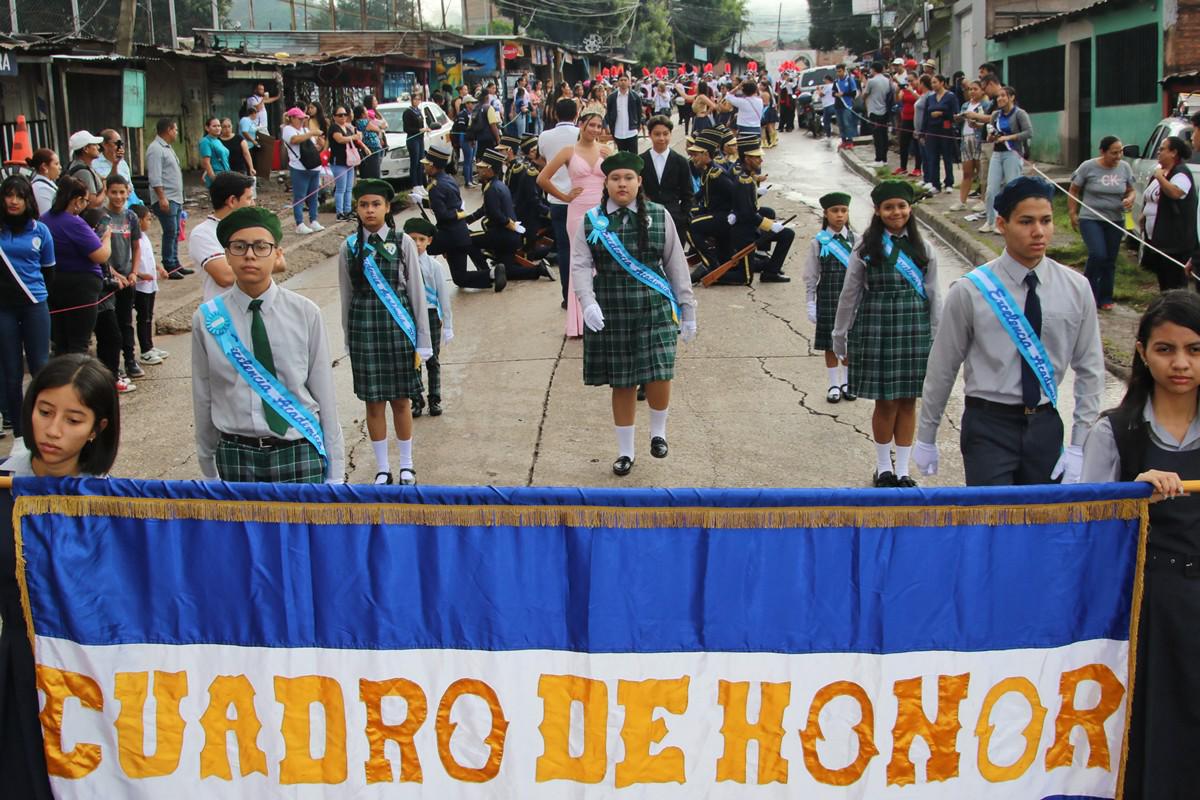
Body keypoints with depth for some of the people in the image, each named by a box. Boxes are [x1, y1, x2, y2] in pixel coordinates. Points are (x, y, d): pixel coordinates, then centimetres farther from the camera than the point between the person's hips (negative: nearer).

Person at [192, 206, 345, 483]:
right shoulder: (207, 319, -1)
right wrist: (208, 471, 12)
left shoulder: (305, 313, -4)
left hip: (299, 453, -1)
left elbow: (324, 395, -1)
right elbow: (203, 400, 6)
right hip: (235, 456, 1)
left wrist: (334, 473, 1)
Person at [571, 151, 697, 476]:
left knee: (659, 376, -12)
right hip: (611, 314, 1)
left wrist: (688, 311, 6)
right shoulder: (591, 221, 2)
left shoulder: (659, 216, 2)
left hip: (655, 311, -1)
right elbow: (580, 265, -5)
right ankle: (625, 451, 24)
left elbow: (676, 265, 5)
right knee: (622, 384, 8)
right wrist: (588, 302, -22)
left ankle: (658, 430, 19)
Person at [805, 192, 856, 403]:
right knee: (830, 345, 7)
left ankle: (847, 383, 25)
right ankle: (834, 385, 19)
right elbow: (811, 276, -1)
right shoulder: (819, 242, -5)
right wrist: (811, 304, -3)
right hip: (827, 299, -1)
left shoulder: (854, 240, -1)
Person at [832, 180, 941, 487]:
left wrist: (936, 340, 5)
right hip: (875, 328, -2)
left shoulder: (923, 249, 5)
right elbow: (849, 295, 1)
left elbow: (933, 297, 8)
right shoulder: (866, 248, -2)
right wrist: (841, 340, 3)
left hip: (914, 330, 2)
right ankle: (883, 467, 20)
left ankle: (903, 470, 18)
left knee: (908, 402, 8)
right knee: (886, 402, 2)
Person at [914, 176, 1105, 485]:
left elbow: (1090, 370, 5)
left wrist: (1079, 446, 1)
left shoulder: (1076, 289, 0)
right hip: (989, 426, -3)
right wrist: (926, 438, 5)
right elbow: (942, 368, -1)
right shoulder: (970, 291, -9)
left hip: (1046, 425, 3)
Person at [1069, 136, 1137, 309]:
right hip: (1091, 219, -4)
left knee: (1110, 261, 8)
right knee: (1098, 255, -20)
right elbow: (1073, 191, 0)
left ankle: (1105, 299, 18)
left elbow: (1131, 190, 13)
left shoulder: (1124, 168, 2)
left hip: (1115, 221, 4)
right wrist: (1072, 213, -4)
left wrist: (1130, 199, -9)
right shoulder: (1088, 167, -8)